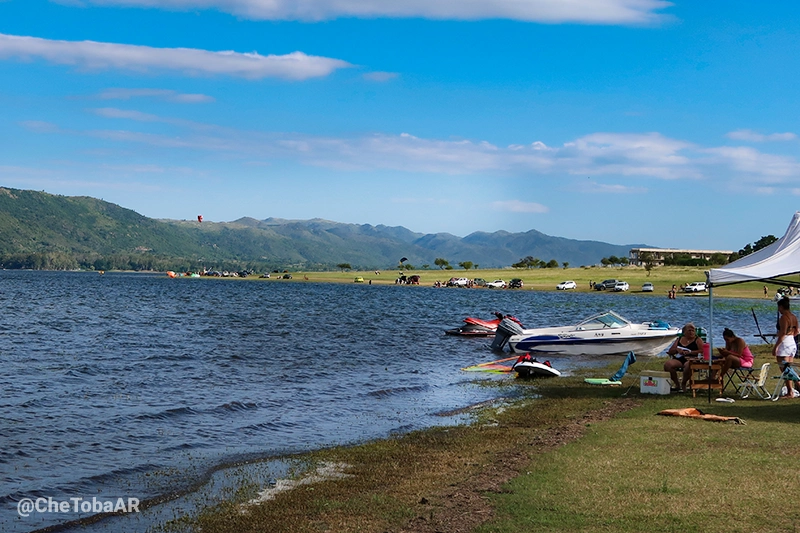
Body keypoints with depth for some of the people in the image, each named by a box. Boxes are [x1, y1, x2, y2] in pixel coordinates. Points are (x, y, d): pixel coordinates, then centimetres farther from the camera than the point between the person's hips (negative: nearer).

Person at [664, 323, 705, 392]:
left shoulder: (697, 340, 12)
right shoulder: (679, 339, 22)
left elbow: (702, 351, -5)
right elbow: (670, 352, 20)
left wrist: (690, 352, -11)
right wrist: (677, 349, -1)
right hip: (678, 360, 4)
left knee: (688, 365, -41)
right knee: (667, 364, -27)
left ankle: (683, 383, -14)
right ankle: (677, 384, -11)